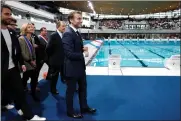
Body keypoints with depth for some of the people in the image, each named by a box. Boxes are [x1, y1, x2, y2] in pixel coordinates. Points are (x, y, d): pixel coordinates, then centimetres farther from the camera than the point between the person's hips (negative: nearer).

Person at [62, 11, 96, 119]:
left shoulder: (77, 33, 8)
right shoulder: (68, 34, -22)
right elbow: (69, 54, -27)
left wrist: (83, 48, -4)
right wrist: (83, 54, -14)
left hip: (80, 66, 9)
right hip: (72, 68, -9)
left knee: (83, 88, 21)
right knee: (71, 90, 9)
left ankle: (84, 107, 39)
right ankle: (70, 112, 28)